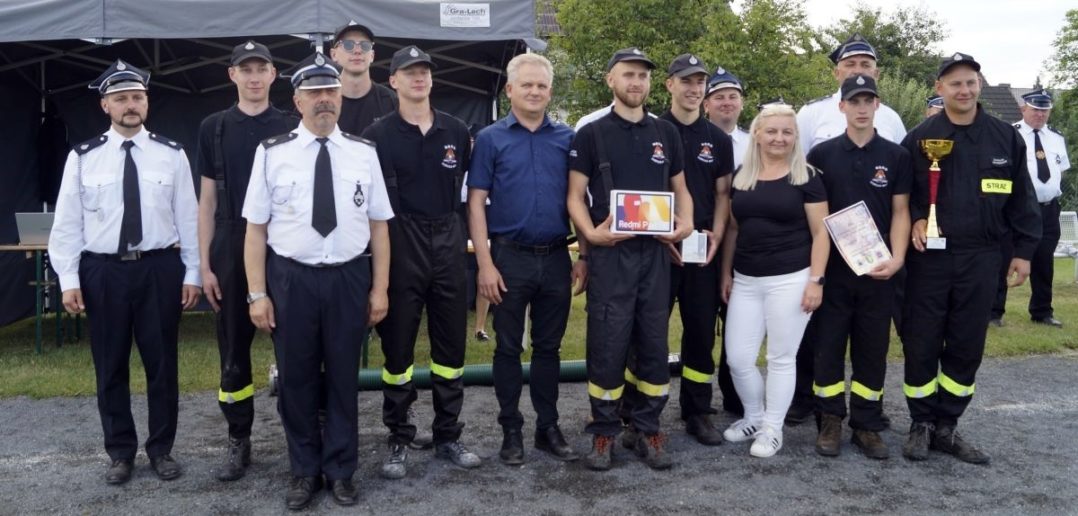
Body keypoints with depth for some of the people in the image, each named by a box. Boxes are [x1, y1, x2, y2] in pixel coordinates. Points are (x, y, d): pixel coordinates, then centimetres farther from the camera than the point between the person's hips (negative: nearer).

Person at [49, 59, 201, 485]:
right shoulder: (83, 157, 1)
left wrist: (192, 274, -1)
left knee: (162, 363, 8)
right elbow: (67, 222, 2)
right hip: (103, 271, 1)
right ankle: (120, 452, 25)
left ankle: (161, 449, 24)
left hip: (159, 269, 0)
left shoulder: (172, 154, 1)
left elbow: (188, 217, 2)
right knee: (110, 367, 10)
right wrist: (69, 279, -4)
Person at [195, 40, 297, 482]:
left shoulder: (291, 128, 2)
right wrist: (205, 265, 0)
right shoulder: (214, 128, 6)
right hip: (231, 250, 1)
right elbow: (207, 200, 5)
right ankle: (239, 441, 20)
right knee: (233, 349, 7)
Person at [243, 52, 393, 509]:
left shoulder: (363, 153, 2)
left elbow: (378, 225, 3)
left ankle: (341, 471, 29)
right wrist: (257, 294, -6)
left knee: (344, 378, 11)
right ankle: (304, 471, 30)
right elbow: (256, 228, -2)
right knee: (296, 380, 11)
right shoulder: (272, 153, -2)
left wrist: (380, 288, 0)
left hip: (349, 279, 1)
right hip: (291, 279, -1)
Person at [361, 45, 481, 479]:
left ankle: (448, 435, 22)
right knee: (397, 345, 5)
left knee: (451, 342, 9)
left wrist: (466, 238, 9)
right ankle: (399, 439, 17)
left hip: (449, 244, 3)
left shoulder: (457, 132, 7)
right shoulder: (378, 135, -1)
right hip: (400, 246, -3)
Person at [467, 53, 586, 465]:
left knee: (548, 347, 12)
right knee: (508, 348, 7)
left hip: (556, 258, 2)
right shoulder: (490, 139, 1)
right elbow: (476, 202, -2)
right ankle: (511, 430, 19)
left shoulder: (567, 138, 7)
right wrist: (485, 263, -9)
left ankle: (548, 427, 23)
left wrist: (584, 255, 4)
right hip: (510, 258, -2)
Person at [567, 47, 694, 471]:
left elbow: (680, 188, 17)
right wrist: (590, 232, -19)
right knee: (607, 345, 0)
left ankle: (648, 430, 19)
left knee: (654, 344, 8)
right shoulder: (591, 134, 2)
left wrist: (686, 223, -3)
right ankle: (604, 432, 12)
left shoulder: (666, 133, 12)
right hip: (609, 253, -3)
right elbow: (575, 195, -1)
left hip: (655, 252, 4)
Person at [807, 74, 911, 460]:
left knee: (873, 350, 7)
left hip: (878, 269, 1)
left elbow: (900, 212, 4)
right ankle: (830, 422, 16)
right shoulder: (822, 154, 3)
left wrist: (897, 258, -10)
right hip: (831, 267, -1)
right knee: (828, 346, 4)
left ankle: (867, 426, 17)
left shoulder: (896, 156, 5)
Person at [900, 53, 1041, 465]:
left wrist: (1023, 250, 8)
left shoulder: (1005, 137, 5)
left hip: (980, 258, 2)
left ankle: (946, 426, 20)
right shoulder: (919, 138, -1)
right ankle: (922, 424, 17)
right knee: (921, 345, 2)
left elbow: (1021, 199, 9)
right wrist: (914, 219, -13)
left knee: (967, 347, 7)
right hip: (929, 256, -2)